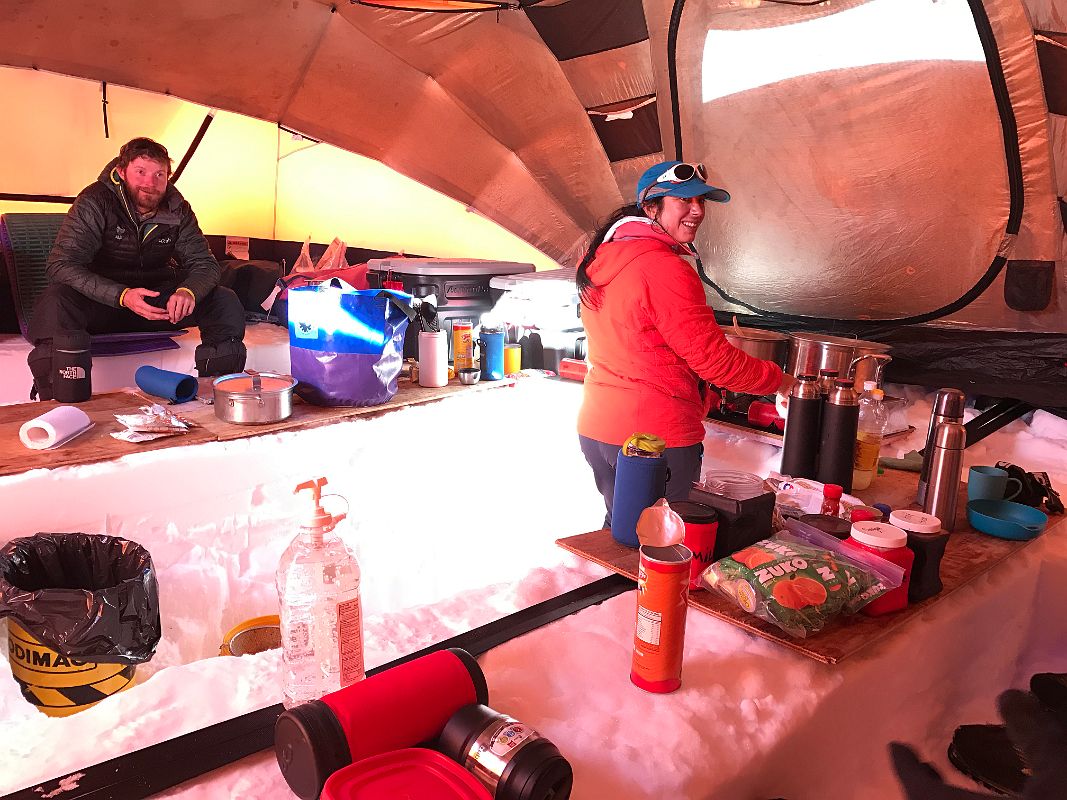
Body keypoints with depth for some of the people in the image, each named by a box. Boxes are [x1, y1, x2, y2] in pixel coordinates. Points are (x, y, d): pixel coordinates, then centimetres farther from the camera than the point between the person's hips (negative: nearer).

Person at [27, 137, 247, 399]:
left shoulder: (177, 210, -4)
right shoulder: (94, 203, -16)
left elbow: (204, 264, -4)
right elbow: (61, 264, -23)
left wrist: (188, 291, -32)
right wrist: (122, 296, -40)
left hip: (160, 301, 4)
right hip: (103, 303, -3)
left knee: (226, 303, -17)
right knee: (56, 300, -36)